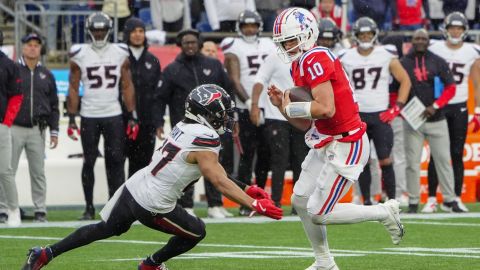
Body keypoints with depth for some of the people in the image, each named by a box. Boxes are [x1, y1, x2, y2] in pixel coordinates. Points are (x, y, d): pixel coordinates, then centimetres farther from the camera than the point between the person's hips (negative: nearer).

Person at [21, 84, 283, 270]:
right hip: (152, 206, -7)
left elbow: (215, 170, 17)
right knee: (196, 233, 16)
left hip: (132, 187, 7)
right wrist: (255, 205, -19)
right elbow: (220, 182, -20)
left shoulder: (184, 127, 11)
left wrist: (246, 189, 17)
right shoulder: (204, 140, -17)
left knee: (105, 229, 25)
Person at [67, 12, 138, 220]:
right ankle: (89, 207, 9)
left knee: (115, 161, -4)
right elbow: (73, 89, 3)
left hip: (114, 116, 0)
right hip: (89, 116, 0)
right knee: (88, 162, 3)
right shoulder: (80, 55, 1)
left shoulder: (120, 54, 4)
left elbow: (127, 87, 6)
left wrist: (132, 117, 1)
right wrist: (72, 119, -2)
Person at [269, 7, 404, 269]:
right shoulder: (300, 65, 11)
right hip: (326, 144, 10)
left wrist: (289, 108, -14)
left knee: (318, 214, -8)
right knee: (300, 201, 14)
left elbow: (326, 109, -29)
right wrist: (282, 105, 0)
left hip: (346, 146, -10)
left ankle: (384, 212, 7)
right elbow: (307, 124, 15)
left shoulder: (315, 59, -18)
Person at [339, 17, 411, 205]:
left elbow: (405, 81, 5)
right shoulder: (346, 59, 2)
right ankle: (366, 201, 12)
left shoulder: (387, 56, -2)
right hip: (357, 115, 2)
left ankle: (392, 201, 0)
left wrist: (396, 108, -3)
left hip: (381, 115, -2)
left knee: (385, 161, -6)